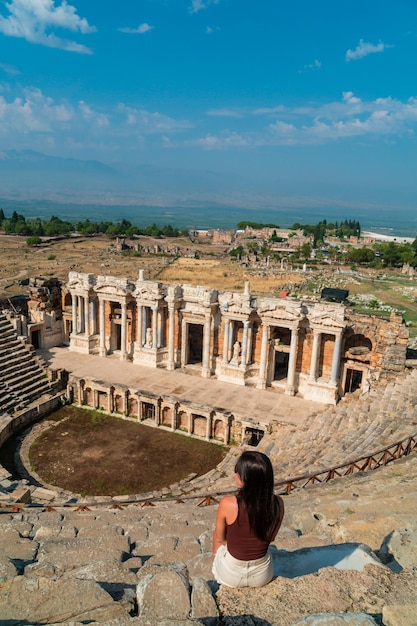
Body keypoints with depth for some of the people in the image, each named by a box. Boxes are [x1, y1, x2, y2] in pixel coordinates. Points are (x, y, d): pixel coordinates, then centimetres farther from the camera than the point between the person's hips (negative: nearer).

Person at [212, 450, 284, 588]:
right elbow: (270, 537, -1)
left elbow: (219, 538, -8)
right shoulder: (277, 504, -19)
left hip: (230, 576, -2)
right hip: (262, 576, 3)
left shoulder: (227, 504, -28)